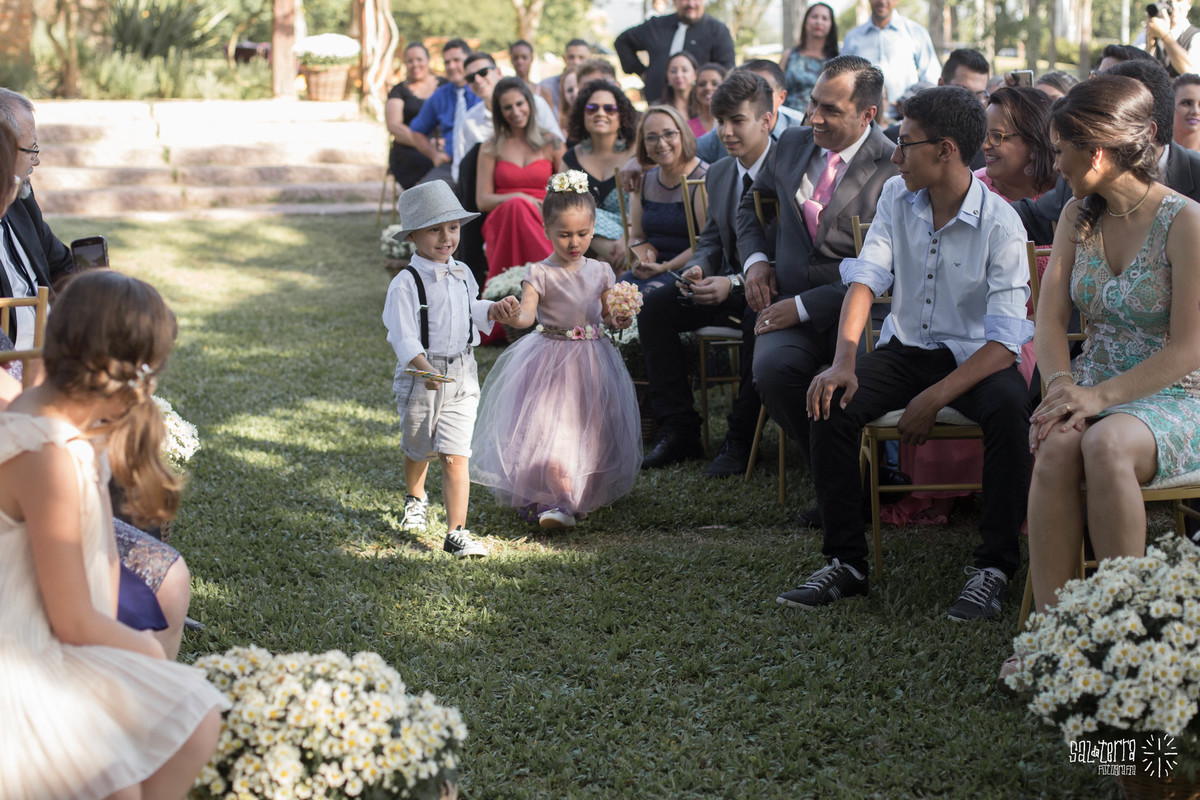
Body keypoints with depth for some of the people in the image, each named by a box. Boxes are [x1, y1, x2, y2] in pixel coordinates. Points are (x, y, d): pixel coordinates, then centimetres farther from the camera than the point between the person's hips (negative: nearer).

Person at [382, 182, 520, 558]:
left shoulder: (462, 274, 5)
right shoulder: (406, 283, -15)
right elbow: (403, 336, -22)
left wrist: (494, 309, 5)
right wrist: (426, 370, -36)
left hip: (461, 375, 3)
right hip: (420, 374, -3)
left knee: (455, 456, -8)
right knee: (419, 450, 19)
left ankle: (457, 533, -8)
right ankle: (415, 500, 50)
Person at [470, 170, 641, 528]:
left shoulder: (600, 272, 4)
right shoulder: (540, 274, -10)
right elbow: (527, 315, -22)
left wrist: (619, 320, -7)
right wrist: (513, 316, -44)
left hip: (592, 360, 4)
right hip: (551, 361, -4)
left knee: (589, 429, 7)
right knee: (545, 428, -11)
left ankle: (582, 496, 20)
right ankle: (547, 501, -4)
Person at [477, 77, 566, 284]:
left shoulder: (551, 143, 16)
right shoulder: (491, 149, 16)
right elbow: (482, 201, 8)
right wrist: (518, 197, -9)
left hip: (543, 220, -1)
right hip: (503, 220, 1)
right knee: (516, 206, -38)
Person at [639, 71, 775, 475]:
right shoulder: (718, 174, 10)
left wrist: (735, 284, -29)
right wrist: (697, 267, -7)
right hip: (729, 283, 8)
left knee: (757, 318, -39)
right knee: (653, 304, -10)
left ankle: (741, 439, -23)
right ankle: (679, 430, -7)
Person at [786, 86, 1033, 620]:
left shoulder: (999, 224, -16)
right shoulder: (897, 197, 0)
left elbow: (1006, 341, -20)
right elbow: (865, 278, -6)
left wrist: (935, 398, -30)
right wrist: (844, 362, -23)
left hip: (974, 356, -4)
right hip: (907, 349, 4)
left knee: (1009, 410, -35)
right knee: (832, 402, -22)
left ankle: (995, 566, -20)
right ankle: (846, 563, -12)